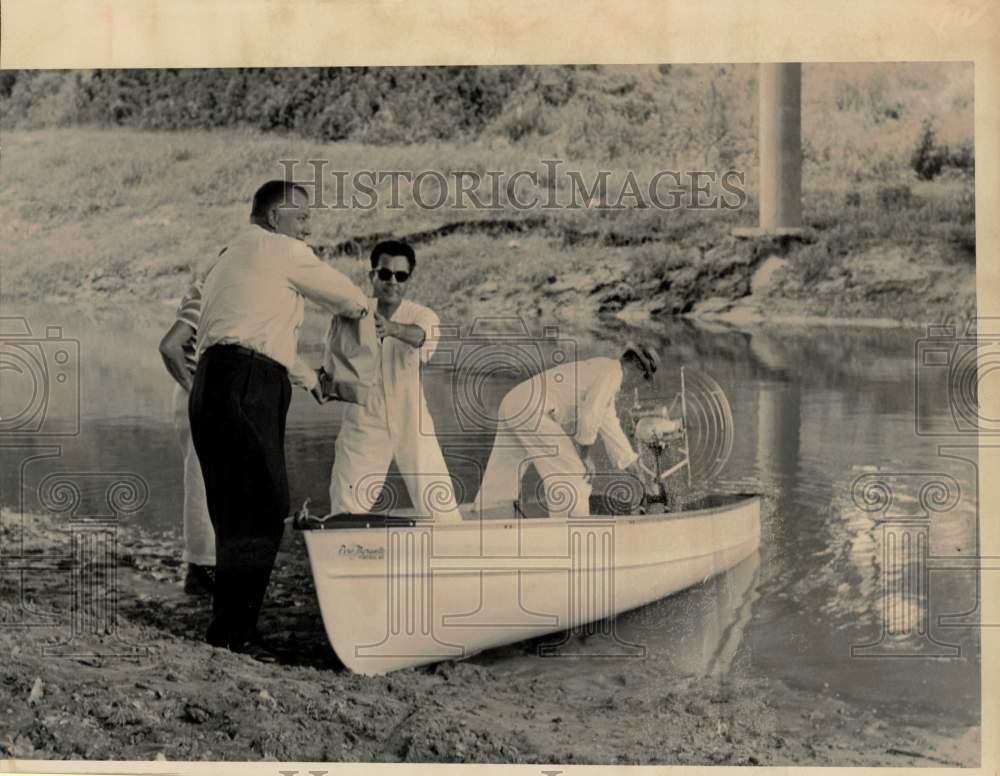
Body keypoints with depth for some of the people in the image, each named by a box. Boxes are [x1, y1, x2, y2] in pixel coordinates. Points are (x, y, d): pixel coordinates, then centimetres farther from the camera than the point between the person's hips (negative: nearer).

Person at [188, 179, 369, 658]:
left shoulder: (229, 261, 31)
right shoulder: (281, 251, 3)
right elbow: (348, 298, 12)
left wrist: (309, 378, 48)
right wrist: (356, 307, 36)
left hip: (213, 383, 10)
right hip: (246, 388, -10)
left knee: (237, 511, 10)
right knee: (262, 508, -12)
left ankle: (229, 625, 10)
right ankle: (232, 629, -15)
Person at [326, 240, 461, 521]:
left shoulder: (422, 316, -7)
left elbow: (419, 335, -30)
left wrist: (392, 328, -51)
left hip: (412, 424, 0)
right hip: (364, 423, 1)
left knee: (442, 511, -1)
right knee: (345, 509, 1)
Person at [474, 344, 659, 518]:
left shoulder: (600, 370, 27)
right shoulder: (612, 372, -4)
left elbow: (609, 427, 31)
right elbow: (589, 415, -13)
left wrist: (633, 465, 33)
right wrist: (584, 454, -1)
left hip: (513, 405, 10)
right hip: (532, 411, -10)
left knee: (502, 476, 14)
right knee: (572, 472, -3)